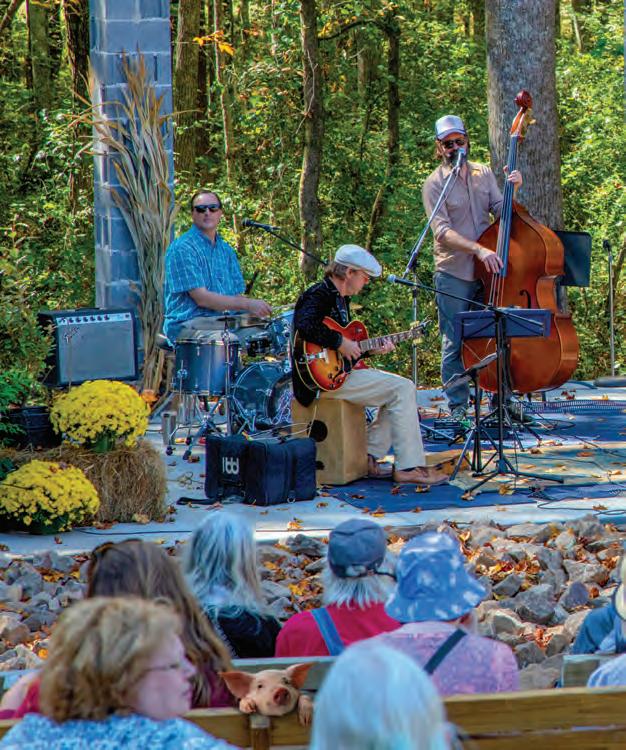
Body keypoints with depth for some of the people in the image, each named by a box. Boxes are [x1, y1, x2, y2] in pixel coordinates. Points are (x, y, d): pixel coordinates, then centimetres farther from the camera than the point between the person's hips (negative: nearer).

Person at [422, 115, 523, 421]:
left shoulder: (484, 173, 10)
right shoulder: (435, 184, -6)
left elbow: (500, 212, 5)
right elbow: (443, 231, -16)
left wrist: (512, 189, -13)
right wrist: (479, 250, -27)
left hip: (488, 269, 4)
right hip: (453, 273, -4)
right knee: (454, 344, -1)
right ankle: (458, 407, 7)